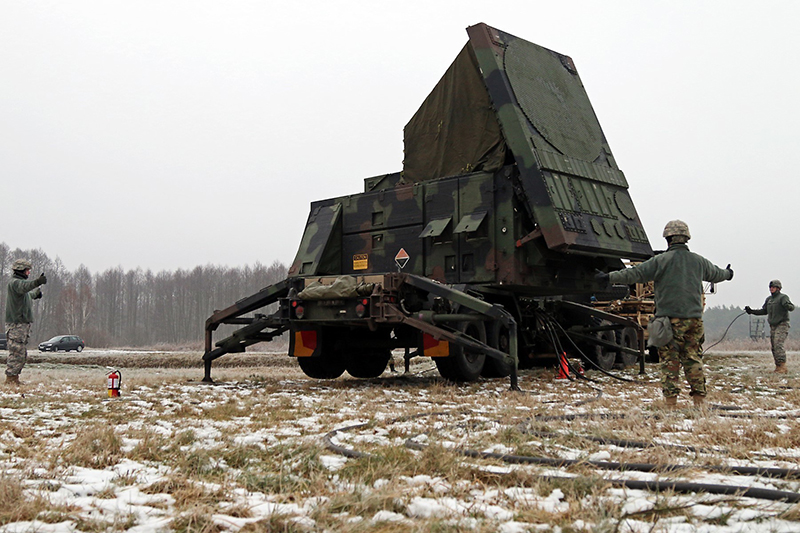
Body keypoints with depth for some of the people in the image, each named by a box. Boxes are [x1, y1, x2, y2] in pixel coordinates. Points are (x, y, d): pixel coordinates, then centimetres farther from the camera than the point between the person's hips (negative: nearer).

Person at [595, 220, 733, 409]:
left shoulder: (661, 260, -6)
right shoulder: (699, 261, 12)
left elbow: (634, 274, -10)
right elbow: (716, 274, 31)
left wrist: (609, 277, -6)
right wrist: (728, 274, 54)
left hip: (670, 318, -4)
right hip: (694, 318, 5)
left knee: (670, 360, -2)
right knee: (693, 359, 10)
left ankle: (671, 401, -3)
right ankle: (699, 399, 10)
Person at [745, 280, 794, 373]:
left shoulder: (783, 297, -7)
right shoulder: (769, 299, 15)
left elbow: (792, 307, -21)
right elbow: (764, 311, 25)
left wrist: (787, 305, -44)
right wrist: (751, 311, 19)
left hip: (782, 325, -7)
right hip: (773, 326, 7)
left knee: (778, 344, -19)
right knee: (773, 347, 5)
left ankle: (782, 366, -20)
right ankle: (778, 367, 10)